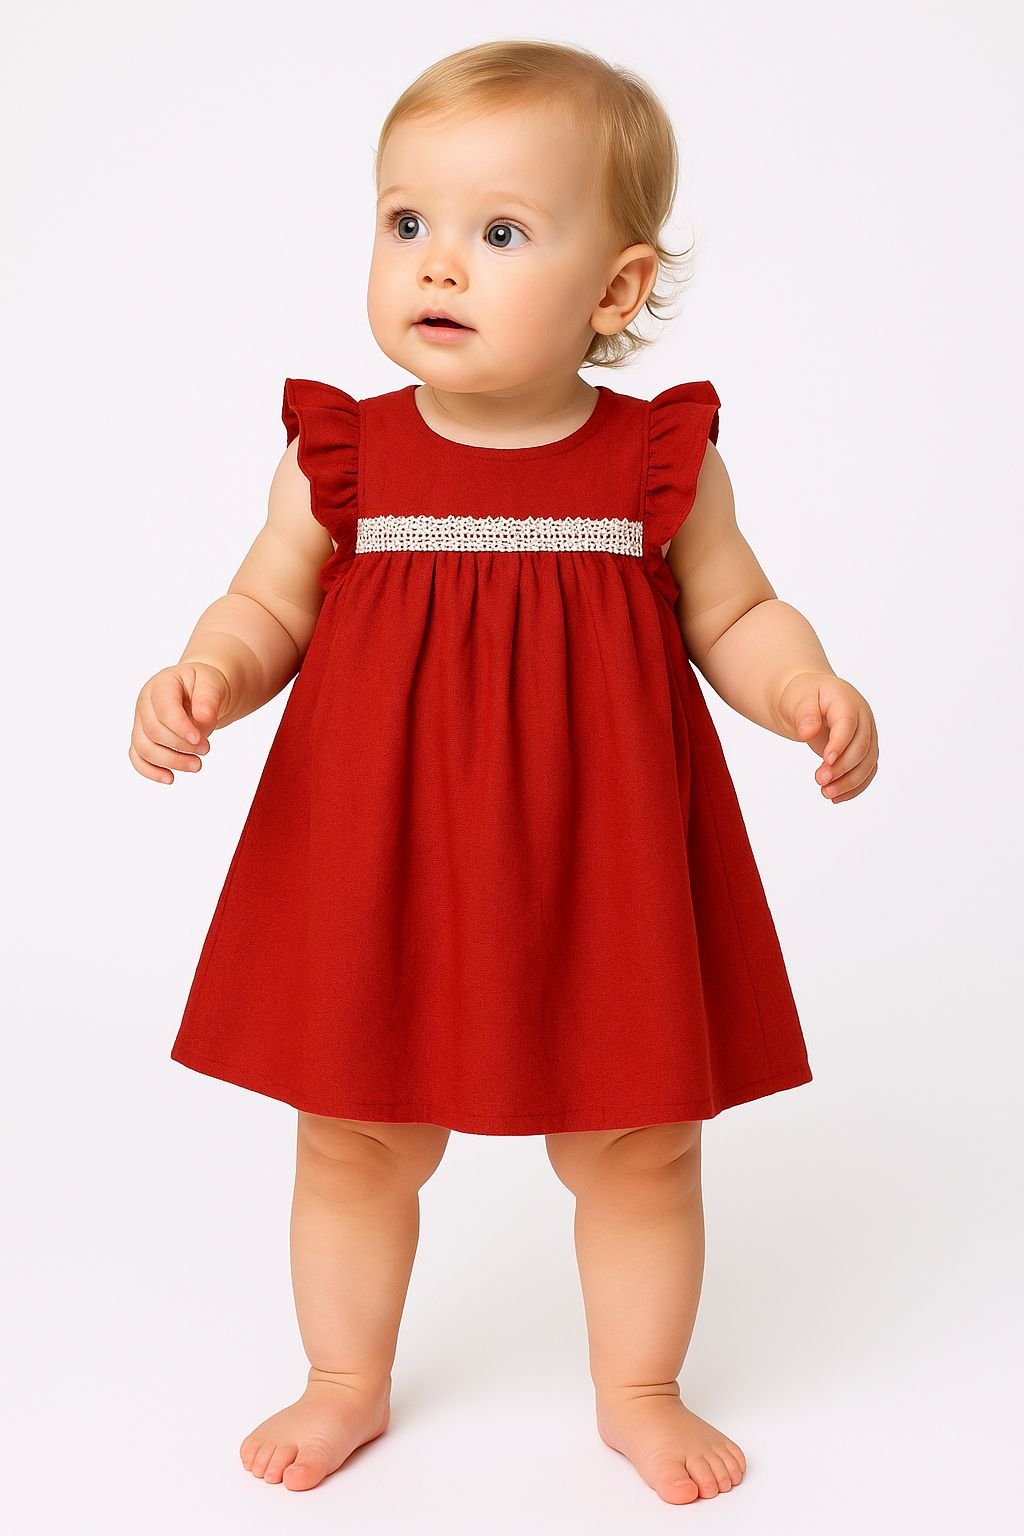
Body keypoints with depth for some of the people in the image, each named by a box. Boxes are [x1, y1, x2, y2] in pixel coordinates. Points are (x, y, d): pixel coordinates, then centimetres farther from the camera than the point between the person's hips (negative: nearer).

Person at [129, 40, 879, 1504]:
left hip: (595, 871, 0)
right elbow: (268, 610, 5)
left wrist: (813, 694, -14)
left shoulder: (663, 462, -5)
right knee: (356, 1138, 14)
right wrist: (200, 679, -15)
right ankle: (348, 1382, 41)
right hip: (381, 861, 1)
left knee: (637, 1144, 12)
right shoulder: (339, 458, -5)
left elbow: (734, 618, 5)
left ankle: (639, 1390, 39)